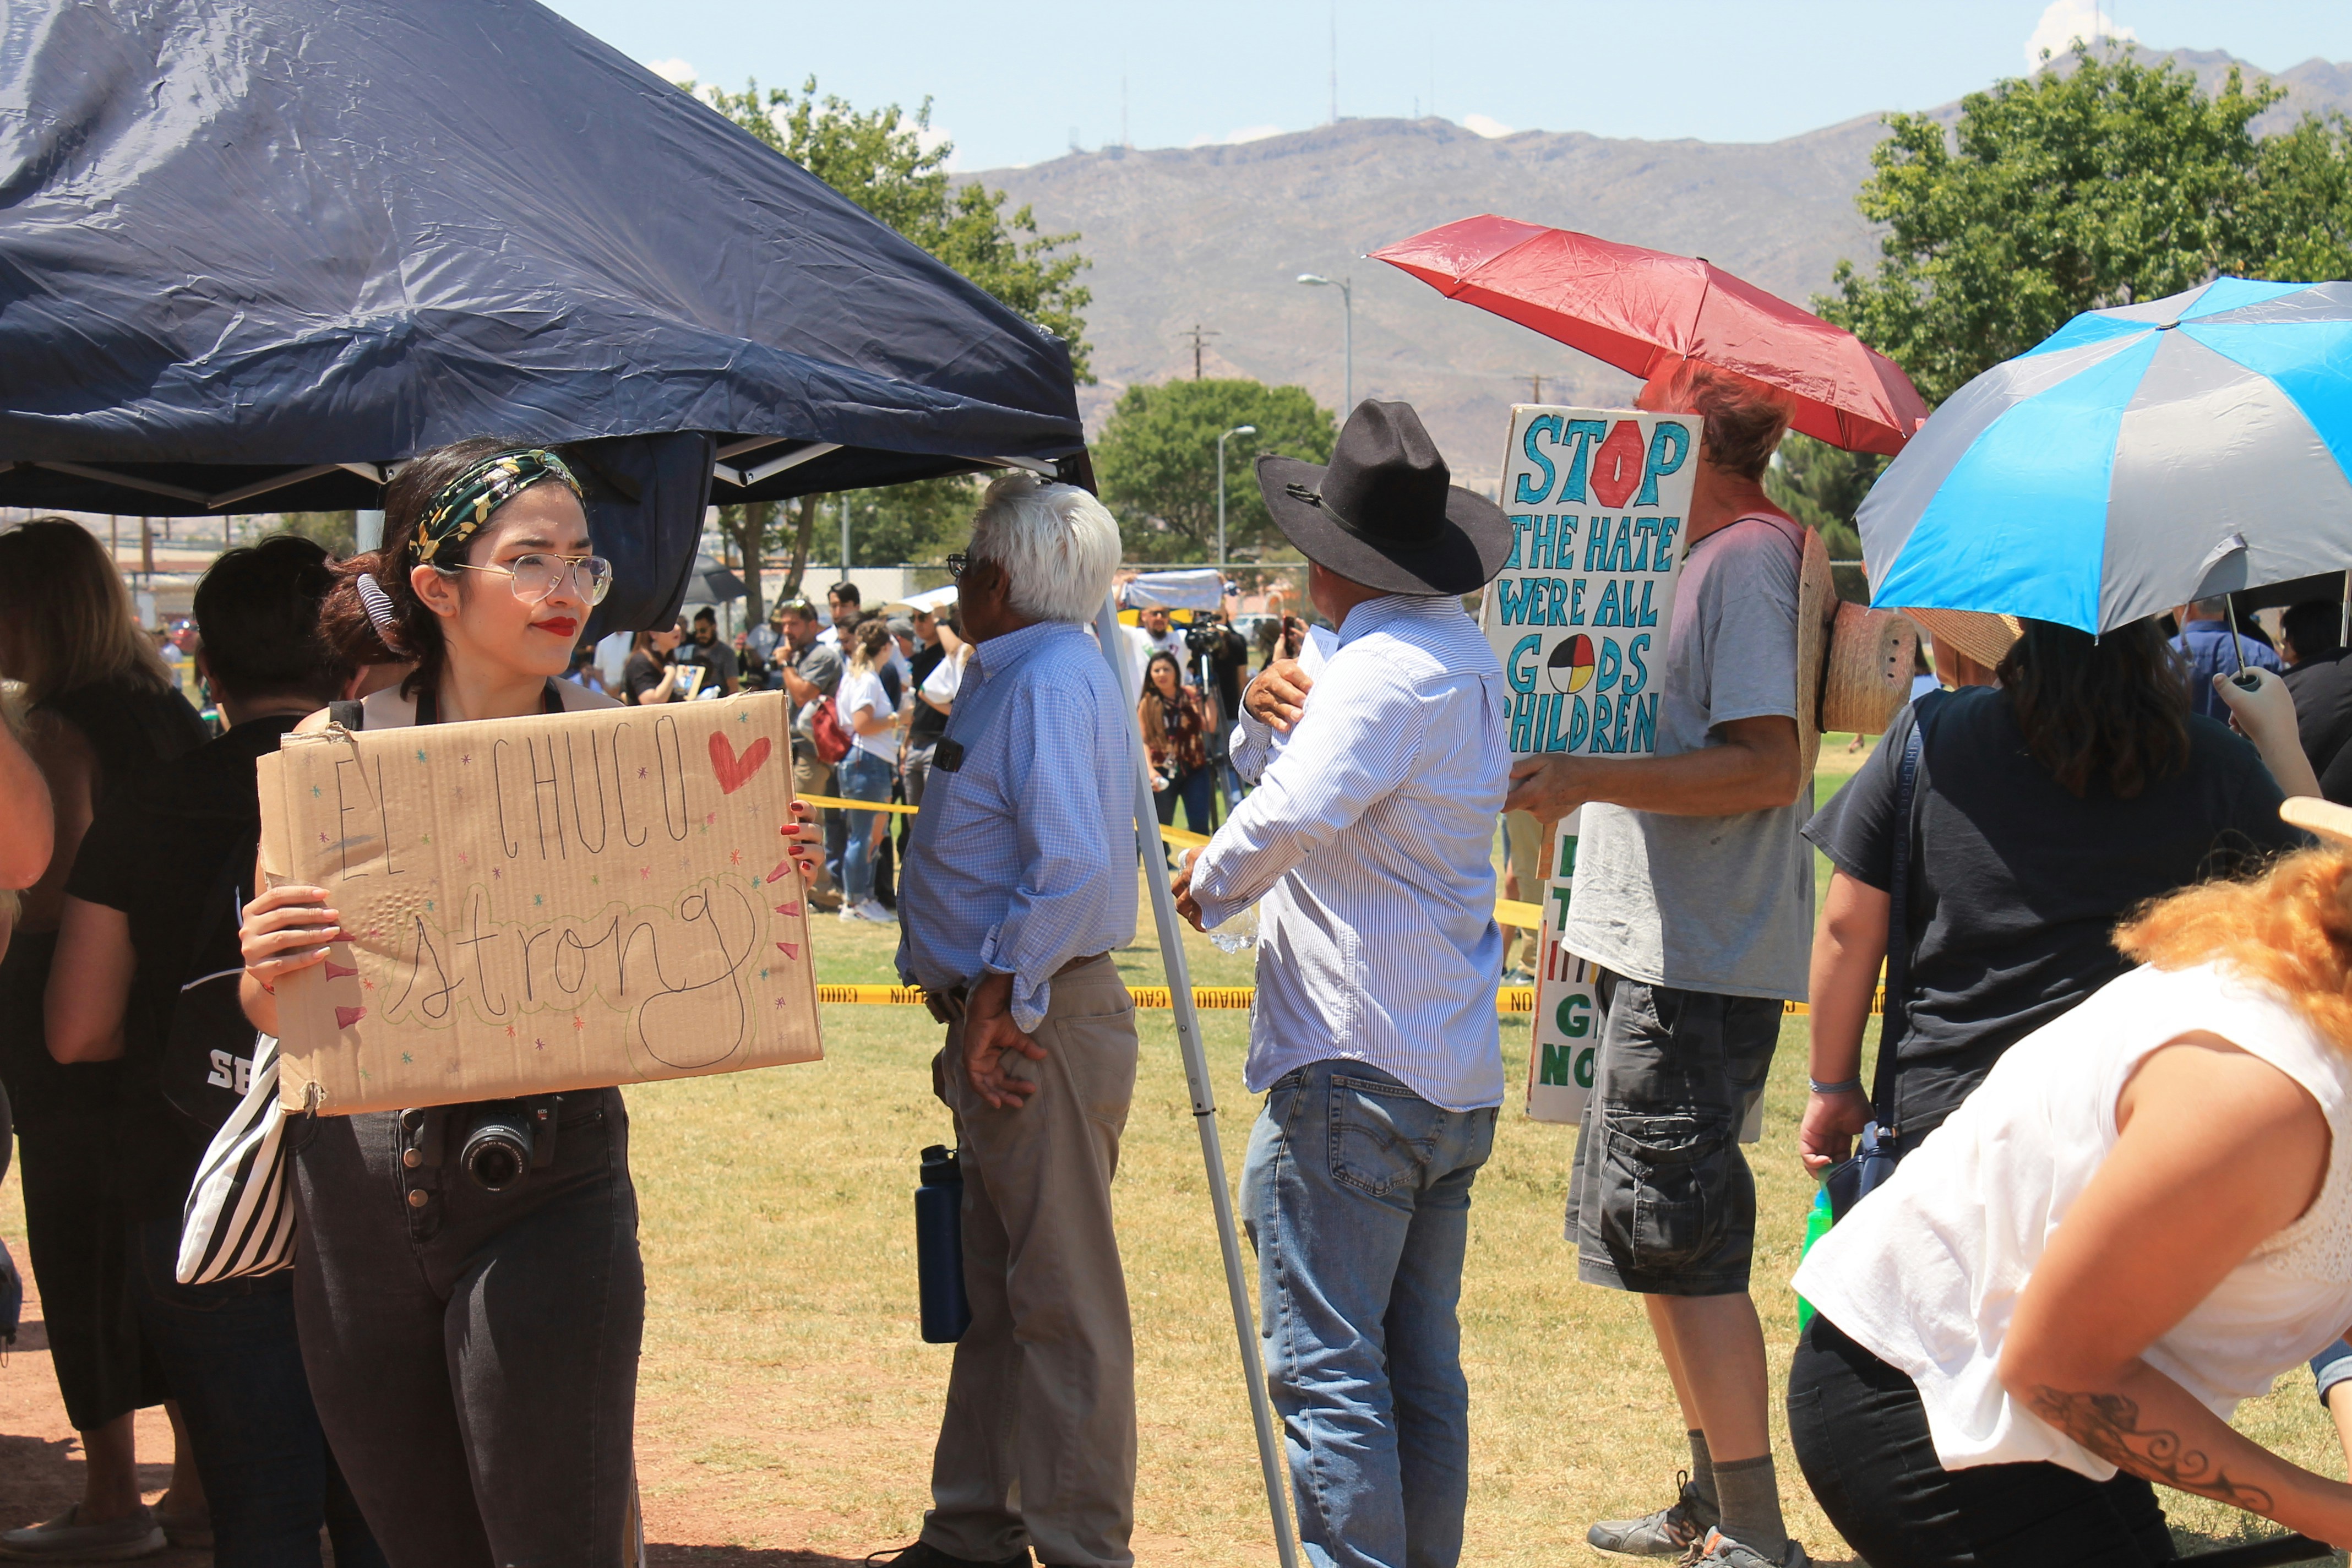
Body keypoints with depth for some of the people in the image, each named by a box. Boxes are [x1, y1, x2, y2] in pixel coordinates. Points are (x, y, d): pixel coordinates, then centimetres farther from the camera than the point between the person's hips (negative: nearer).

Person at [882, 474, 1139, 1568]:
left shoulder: (1051, 680, -17)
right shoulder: (1011, 676, 15)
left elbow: (1074, 870, -28)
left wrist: (998, 1004, -21)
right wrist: (968, 1006, 17)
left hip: (1041, 1027, -11)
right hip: (999, 1022, 11)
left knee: (1062, 1301, -3)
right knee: (995, 1294, 17)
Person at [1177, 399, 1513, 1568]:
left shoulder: (1382, 669, -14)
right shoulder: (1472, 660, 15)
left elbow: (1294, 815, -29)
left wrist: (1210, 880, -10)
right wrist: (1275, 713, 4)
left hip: (1351, 1073, -10)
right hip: (1456, 1077, 10)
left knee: (1326, 1366, -6)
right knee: (1423, 1367, 14)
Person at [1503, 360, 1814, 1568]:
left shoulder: (1745, 559, -13)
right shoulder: (1710, 559, 18)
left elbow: (1766, 766, -23)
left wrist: (1590, 779, -25)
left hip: (1703, 959, -11)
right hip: (1666, 948, 11)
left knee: (1681, 1238, -9)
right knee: (1655, 1238, 17)